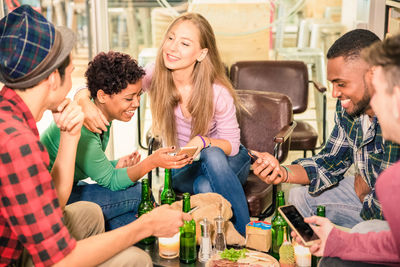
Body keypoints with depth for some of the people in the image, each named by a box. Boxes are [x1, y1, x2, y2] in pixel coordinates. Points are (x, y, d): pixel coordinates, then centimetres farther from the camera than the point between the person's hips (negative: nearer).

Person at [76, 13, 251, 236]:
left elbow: (231, 145, -12)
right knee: (204, 188, -35)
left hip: (227, 160, -1)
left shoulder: (218, 92, -22)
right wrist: (85, 103, -39)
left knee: (212, 155, -37)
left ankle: (246, 238, -27)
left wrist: (203, 141, -33)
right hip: (184, 166, 1)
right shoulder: (155, 75, -16)